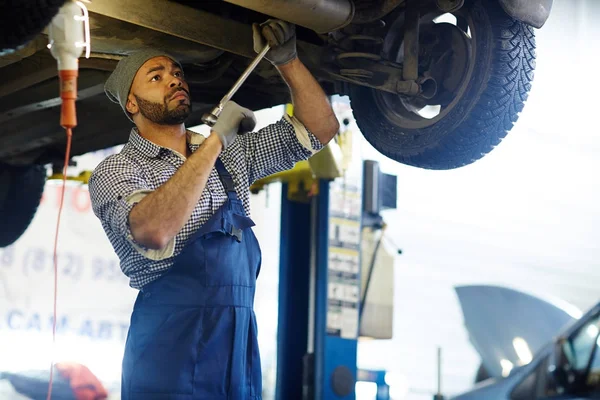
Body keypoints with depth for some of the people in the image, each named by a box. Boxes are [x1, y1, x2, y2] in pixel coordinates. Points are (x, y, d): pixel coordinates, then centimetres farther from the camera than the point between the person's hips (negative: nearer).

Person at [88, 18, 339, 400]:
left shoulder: (230, 152, 15)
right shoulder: (115, 171, -4)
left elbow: (320, 128, 12)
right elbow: (153, 232, -25)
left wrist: (287, 59, -2)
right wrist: (215, 141, -20)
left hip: (241, 346, 5)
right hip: (171, 349, -5)